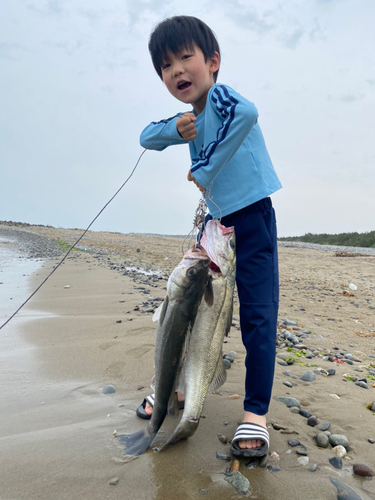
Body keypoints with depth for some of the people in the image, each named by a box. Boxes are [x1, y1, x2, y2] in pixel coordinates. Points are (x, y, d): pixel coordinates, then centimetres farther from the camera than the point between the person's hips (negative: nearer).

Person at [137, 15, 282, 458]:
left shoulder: (219, 96, -10)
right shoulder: (191, 118, 13)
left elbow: (246, 111, -33)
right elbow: (146, 137, 15)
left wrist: (206, 169, -24)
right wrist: (175, 129, -6)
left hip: (252, 218, -8)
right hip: (217, 221, 8)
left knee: (257, 315, -8)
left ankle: (255, 413, 4)